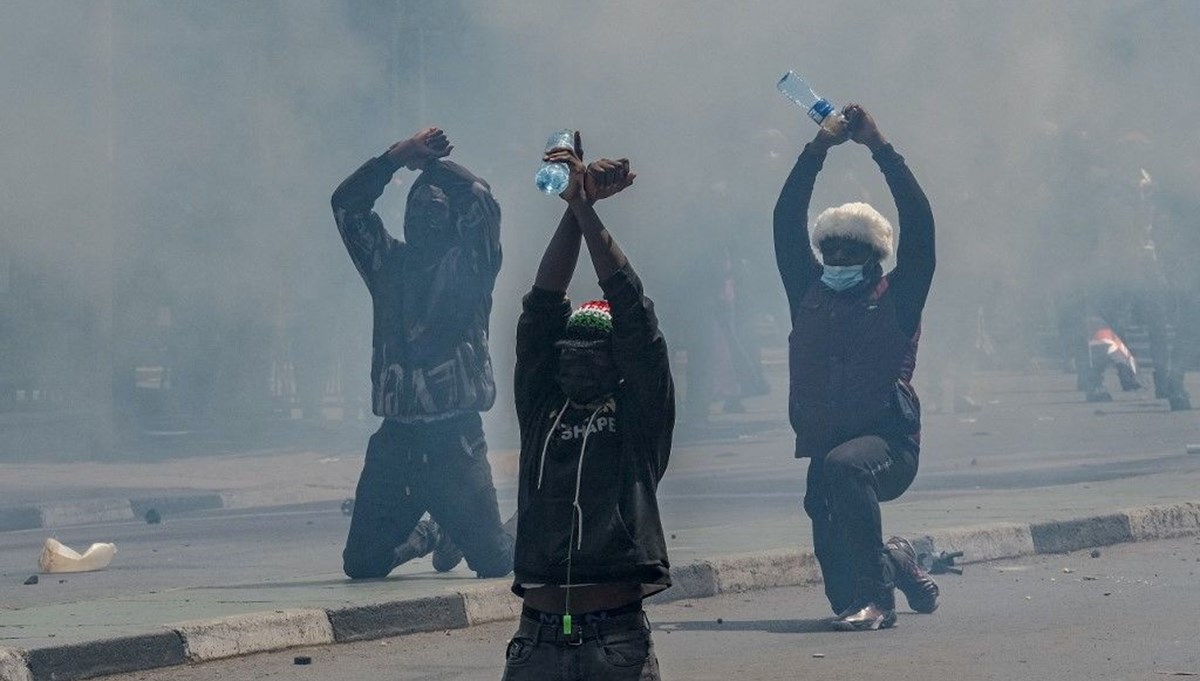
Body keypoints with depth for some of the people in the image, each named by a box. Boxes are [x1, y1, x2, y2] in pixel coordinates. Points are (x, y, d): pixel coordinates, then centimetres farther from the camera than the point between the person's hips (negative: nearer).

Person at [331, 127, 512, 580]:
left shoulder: (467, 263, 4)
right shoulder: (389, 263, 14)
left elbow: (479, 200, -10)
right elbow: (347, 204, 9)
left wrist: (434, 164, 4)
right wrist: (397, 157, 1)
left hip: (455, 437, -3)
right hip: (395, 438, 3)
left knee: (495, 562, -4)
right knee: (362, 565, 2)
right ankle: (430, 535, 33)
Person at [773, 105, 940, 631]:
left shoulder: (896, 299, 4)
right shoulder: (809, 295, 15)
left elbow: (919, 223, -5)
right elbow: (786, 223, 11)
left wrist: (879, 147, -6)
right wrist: (818, 150, 5)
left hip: (888, 444, -4)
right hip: (823, 447, 5)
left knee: (842, 466, -38)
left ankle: (876, 598, -32)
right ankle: (894, 562, 37)